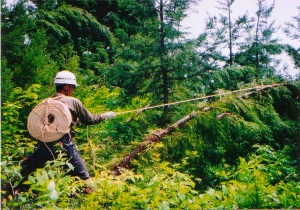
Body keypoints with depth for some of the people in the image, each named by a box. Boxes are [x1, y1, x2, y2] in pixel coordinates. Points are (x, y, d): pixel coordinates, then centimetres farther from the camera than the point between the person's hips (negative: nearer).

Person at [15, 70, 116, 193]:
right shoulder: (73, 102, 4)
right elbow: (90, 120, 13)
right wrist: (107, 115, 29)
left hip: (43, 145, 4)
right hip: (64, 145, -4)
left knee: (26, 178, 14)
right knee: (84, 178, 7)